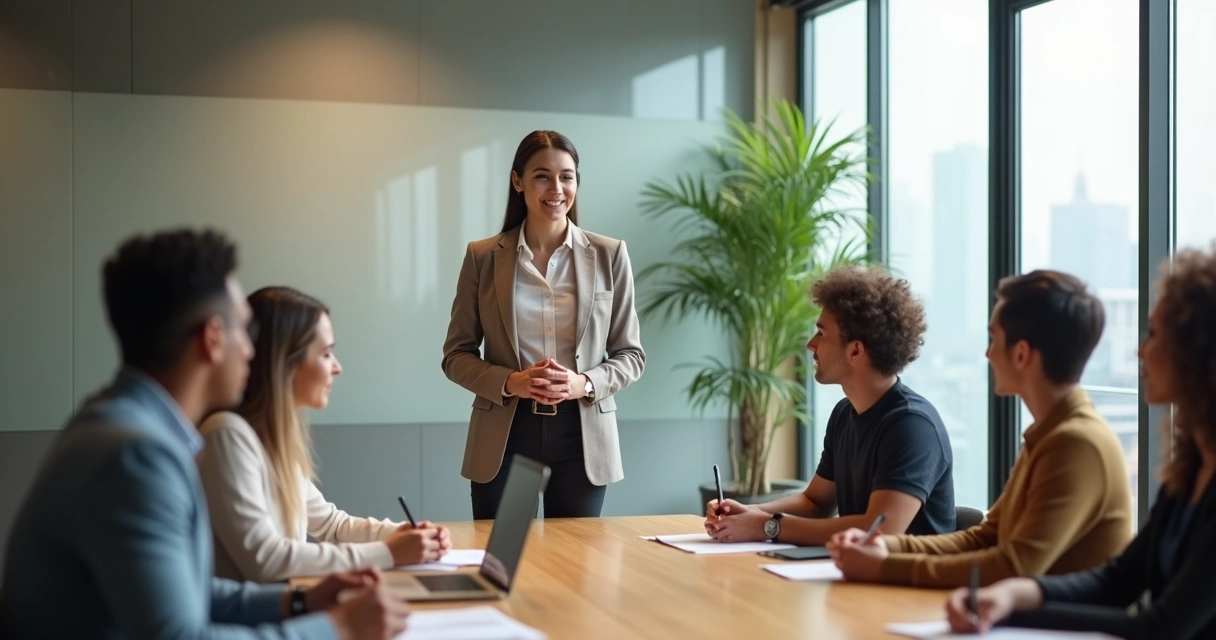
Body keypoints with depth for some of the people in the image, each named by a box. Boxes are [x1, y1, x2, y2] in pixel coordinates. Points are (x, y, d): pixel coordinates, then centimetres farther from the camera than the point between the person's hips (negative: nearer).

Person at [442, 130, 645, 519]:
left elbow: (630, 355, 5)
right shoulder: (483, 257, 1)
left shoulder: (609, 255, 2)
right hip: (504, 438, 0)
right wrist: (510, 383, -14)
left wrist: (585, 384, -14)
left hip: (582, 438, 0)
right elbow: (456, 354, 4)